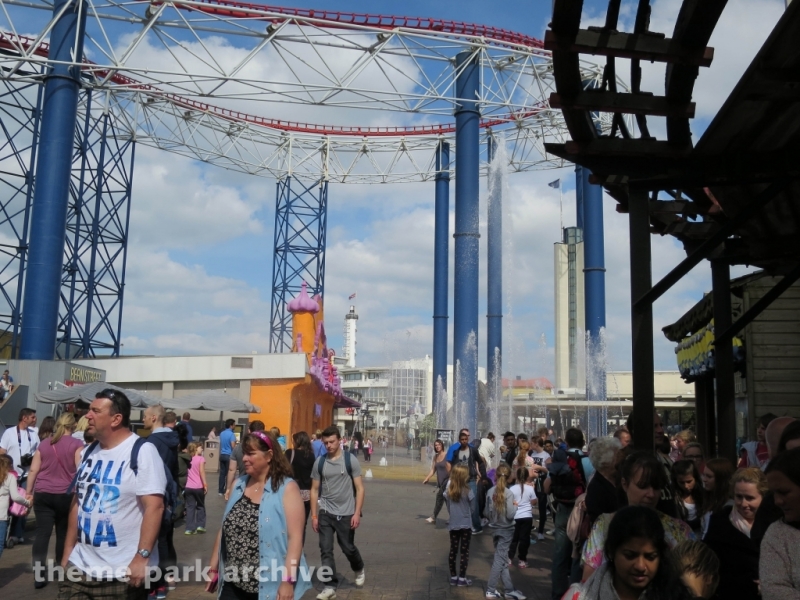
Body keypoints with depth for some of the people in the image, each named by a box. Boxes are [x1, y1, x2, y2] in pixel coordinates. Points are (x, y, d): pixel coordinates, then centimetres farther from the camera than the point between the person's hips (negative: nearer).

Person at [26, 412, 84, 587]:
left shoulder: (44, 444, 9)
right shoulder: (76, 444, -3)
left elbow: (33, 470, 8)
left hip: (42, 494, 2)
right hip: (66, 495, -2)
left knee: (42, 533, -2)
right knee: (63, 533, 12)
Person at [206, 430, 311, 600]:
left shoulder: (287, 488, -10)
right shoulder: (239, 484, 8)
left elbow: (295, 537, -14)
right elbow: (224, 530, 14)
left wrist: (288, 580, -19)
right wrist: (214, 567, 14)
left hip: (270, 586, -5)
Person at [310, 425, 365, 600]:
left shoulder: (350, 460, -7)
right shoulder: (319, 462, -1)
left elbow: (359, 489, -4)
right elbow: (315, 490, 6)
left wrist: (357, 513, -10)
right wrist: (314, 515, 2)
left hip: (346, 513, -2)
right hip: (325, 513, 2)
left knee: (348, 548, 10)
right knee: (325, 550, 1)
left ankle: (359, 569, 40)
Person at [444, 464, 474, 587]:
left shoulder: (449, 490, -6)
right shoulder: (468, 491, -17)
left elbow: (448, 507, 3)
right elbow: (472, 508, -5)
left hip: (453, 524, 4)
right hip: (465, 525, -4)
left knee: (453, 551, 13)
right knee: (464, 552, 6)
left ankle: (453, 577, 20)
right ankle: (461, 578, 10)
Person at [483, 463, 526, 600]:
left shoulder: (490, 492, -3)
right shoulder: (509, 493, -16)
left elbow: (486, 513, 1)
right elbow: (510, 514, -20)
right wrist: (515, 506, -3)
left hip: (495, 529, 5)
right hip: (506, 530, -5)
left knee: (502, 559, 13)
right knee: (499, 560, 2)